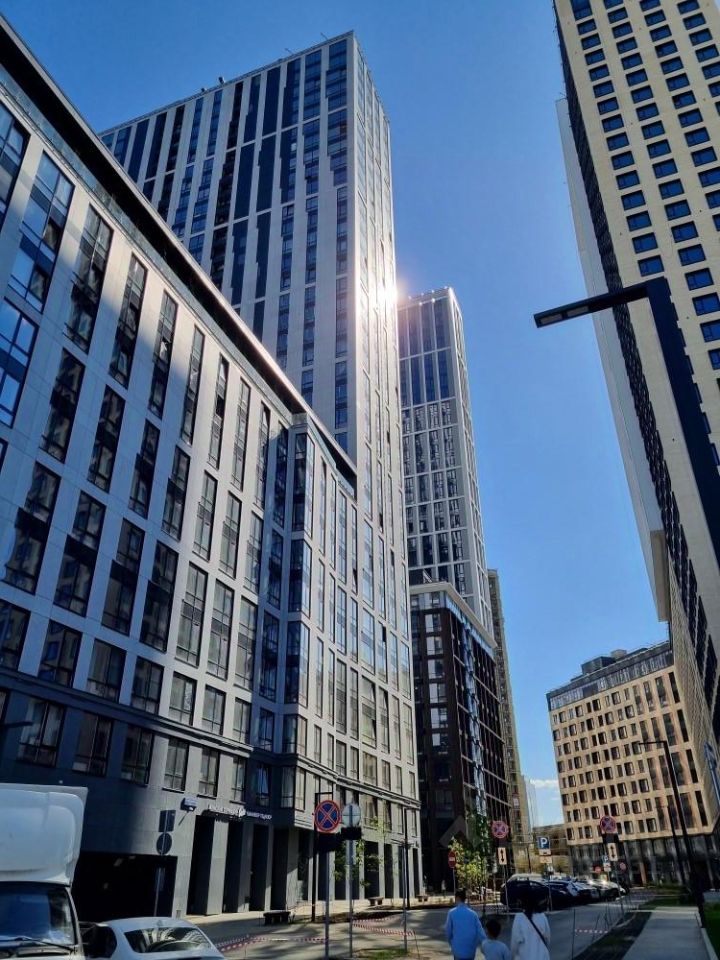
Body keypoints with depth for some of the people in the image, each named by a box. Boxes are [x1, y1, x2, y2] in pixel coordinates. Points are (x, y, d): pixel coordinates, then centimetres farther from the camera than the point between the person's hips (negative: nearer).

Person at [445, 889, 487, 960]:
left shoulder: (452, 913, -6)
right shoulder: (473, 913, 1)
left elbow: (448, 931, 2)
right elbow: (480, 932, -4)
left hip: (458, 949, -3)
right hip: (471, 950, 3)